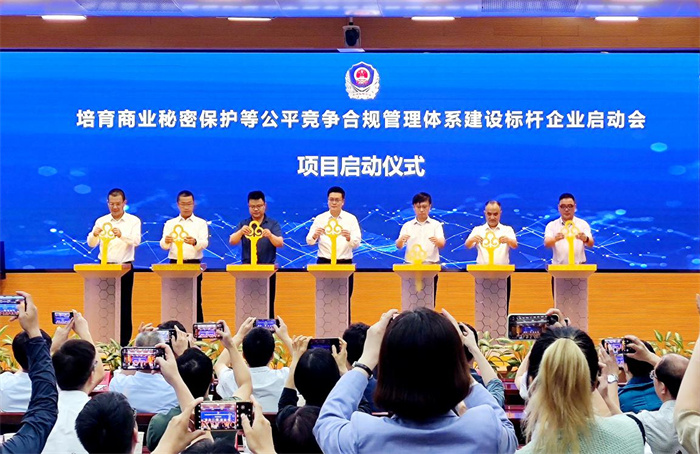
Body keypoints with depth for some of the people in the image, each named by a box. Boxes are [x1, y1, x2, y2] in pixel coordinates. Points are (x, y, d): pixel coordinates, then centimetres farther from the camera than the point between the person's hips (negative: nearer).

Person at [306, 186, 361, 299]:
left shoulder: (351, 219, 4)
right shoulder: (320, 219, 6)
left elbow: (357, 243, -4)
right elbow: (309, 241, -2)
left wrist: (349, 238, -28)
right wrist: (315, 236, -26)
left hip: (345, 264, 0)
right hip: (324, 263, 0)